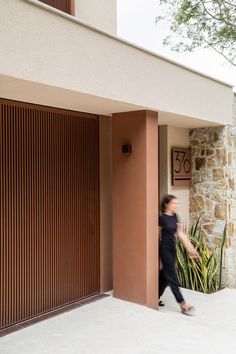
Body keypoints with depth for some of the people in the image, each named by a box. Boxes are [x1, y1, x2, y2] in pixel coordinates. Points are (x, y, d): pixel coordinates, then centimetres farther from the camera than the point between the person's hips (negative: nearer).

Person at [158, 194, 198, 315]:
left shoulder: (175, 217, 7)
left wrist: (190, 248, 3)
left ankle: (157, 297, 29)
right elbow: (157, 235, -10)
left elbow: (180, 233, 7)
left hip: (172, 248, 8)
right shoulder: (162, 218, -16)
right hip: (165, 249, -8)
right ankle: (183, 304, -2)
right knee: (172, 276, -4)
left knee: (165, 274, 15)